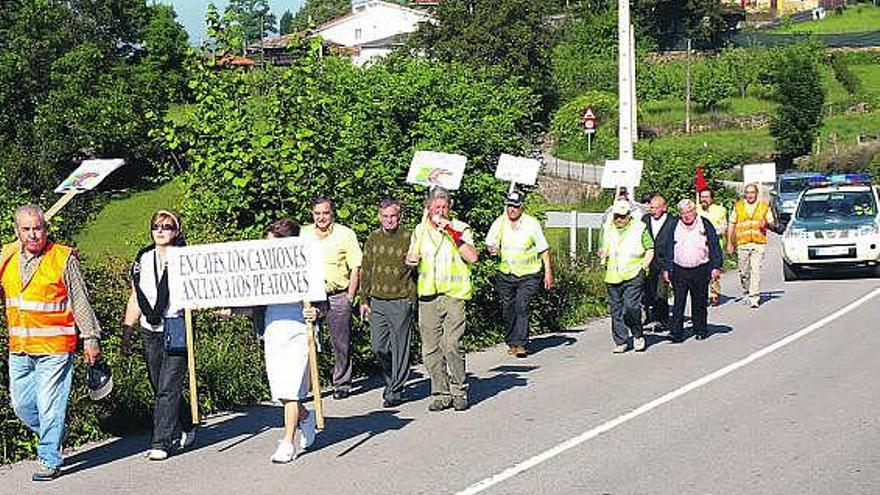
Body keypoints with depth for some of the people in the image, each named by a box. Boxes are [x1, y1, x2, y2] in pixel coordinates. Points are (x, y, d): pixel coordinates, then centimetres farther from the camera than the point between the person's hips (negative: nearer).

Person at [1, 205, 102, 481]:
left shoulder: (64, 258, -6)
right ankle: (52, 436, 37)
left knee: (49, 406, -5)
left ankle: (50, 461, 7)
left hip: (54, 347, -5)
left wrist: (90, 337, -2)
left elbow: (80, 301, -2)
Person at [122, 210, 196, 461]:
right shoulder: (143, 259, 11)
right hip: (150, 331, 5)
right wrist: (127, 331, 13)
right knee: (160, 387, 10)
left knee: (168, 388, -9)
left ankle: (161, 442, -5)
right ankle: (186, 429, 30)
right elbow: (135, 299, 15)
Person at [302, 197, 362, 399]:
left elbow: (355, 268, 1)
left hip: (338, 295, -2)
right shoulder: (303, 235, 9)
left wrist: (349, 298, -4)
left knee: (341, 343, 2)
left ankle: (342, 384, 15)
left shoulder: (345, 234, 1)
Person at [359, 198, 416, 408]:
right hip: (377, 302, 4)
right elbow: (365, 271, 14)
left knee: (399, 348, 1)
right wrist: (364, 300, 11)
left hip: (401, 302, -4)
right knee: (378, 347, 5)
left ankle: (395, 391, 11)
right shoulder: (373, 239, 8)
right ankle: (391, 378, 30)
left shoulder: (409, 237, -4)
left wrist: (413, 298, -3)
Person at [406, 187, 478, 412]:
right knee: (430, 349, 3)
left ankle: (459, 391, 2)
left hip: (454, 294, -3)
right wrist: (411, 260, -7)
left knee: (452, 345, -14)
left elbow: (472, 257, -11)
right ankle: (440, 394, 13)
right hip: (428, 296, 4)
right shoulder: (420, 230, 13)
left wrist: (452, 232, -15)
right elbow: (410, 260, 17)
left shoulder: (460, 228, 2)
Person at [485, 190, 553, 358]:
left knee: (522, 307, -16)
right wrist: (492, 249, -14)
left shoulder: (532, 224, -7)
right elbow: (490, 243, 11)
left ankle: (520, 344, -15)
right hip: (505, 274, 4)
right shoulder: (499, 223, 0)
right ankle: (512, 343, 21)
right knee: (508, 310, 7)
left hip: (529, 276, -3)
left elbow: (544, 249, -1)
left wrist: (548, 273, -4)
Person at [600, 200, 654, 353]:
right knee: (616, 311, 5)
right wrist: (602, 255, -2)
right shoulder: (608, 230, 13)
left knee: (631, 307, -15)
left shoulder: (639, 228, 3)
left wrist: (643, 267, -4)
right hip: (613, 277, 4)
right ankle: (621, 342, 13)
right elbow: (604, 249, 21)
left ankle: (638, 335, 7)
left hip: (633, 276, -4)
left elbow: (650, 249, 6)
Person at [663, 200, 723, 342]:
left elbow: (715, 247, 1)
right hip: (679, 270, 1)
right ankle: (676, 332, -5)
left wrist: (716, 267, -4)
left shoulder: (705, 224, 0)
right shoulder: (674, 226, 6)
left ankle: (700, 330, 21)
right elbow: (668, 249, 9)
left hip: (700, 270, -1)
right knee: (678, 303, -5)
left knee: (699, 303, 8)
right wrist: (667, 269, 5)